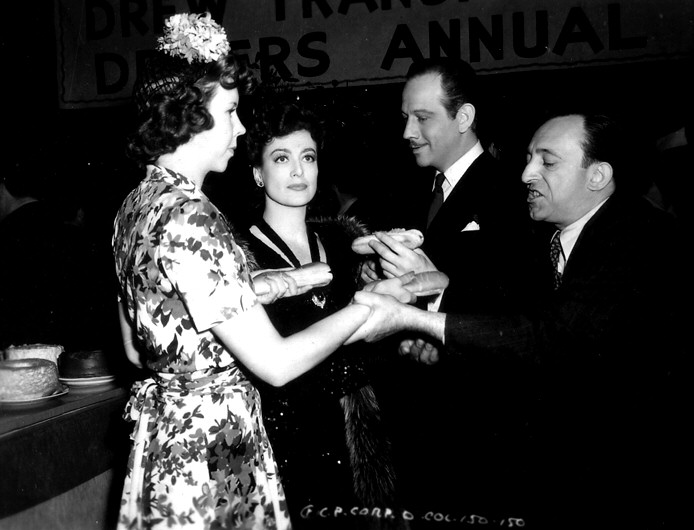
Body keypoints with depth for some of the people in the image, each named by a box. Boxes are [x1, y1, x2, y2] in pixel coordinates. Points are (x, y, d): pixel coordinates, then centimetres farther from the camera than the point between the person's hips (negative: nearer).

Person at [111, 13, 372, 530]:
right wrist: (366, 304, -11)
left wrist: (254, 290, 12)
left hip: (161, 430, 9)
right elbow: (276, 364, -24)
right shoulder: (191, 218, -24)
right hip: (210, 449, -9)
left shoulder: (136, 205, 3)